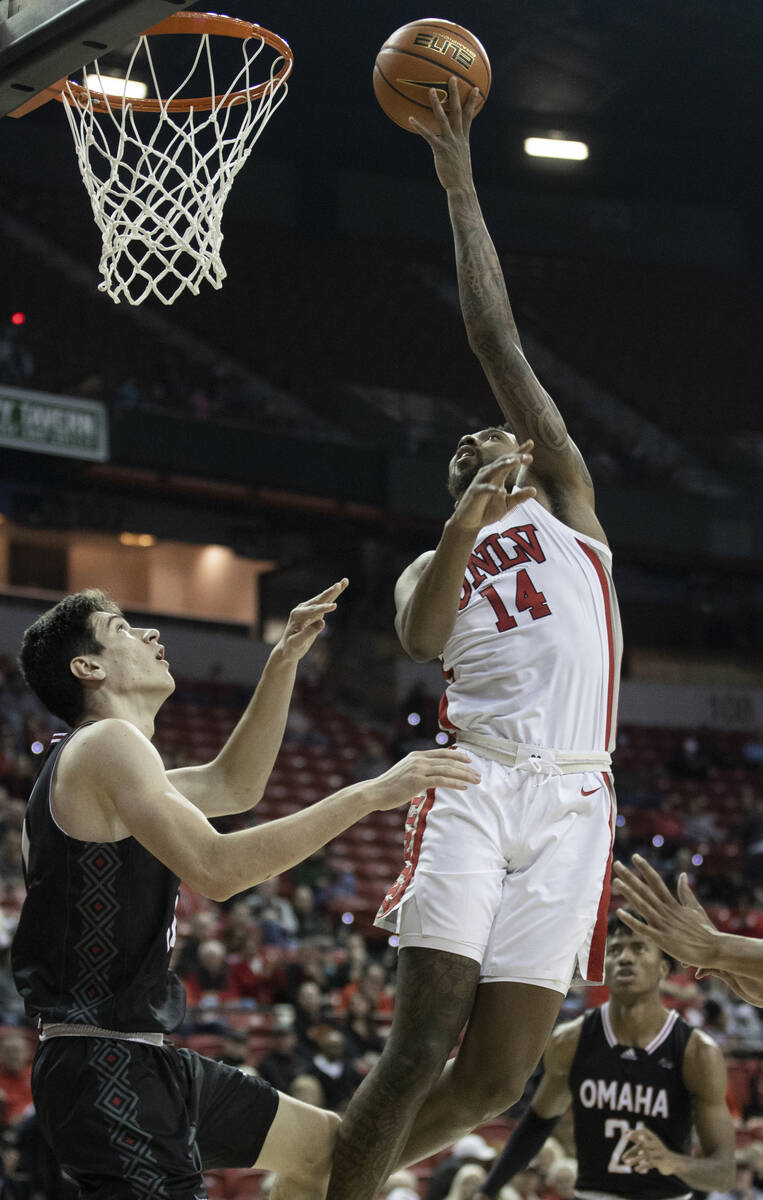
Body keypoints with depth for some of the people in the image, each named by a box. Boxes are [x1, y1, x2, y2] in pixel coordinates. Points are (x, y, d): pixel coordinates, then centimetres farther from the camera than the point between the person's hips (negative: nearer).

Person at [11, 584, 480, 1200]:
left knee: (323, 1144, 19)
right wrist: (370, 793, -23)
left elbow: (232, 786, 31)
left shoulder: (113, 758, 18)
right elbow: (216, 869, -25)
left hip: (144, 1059, 11)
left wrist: (284, 661, 21)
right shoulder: (108, 743, -14)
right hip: (106, 1071, -11)